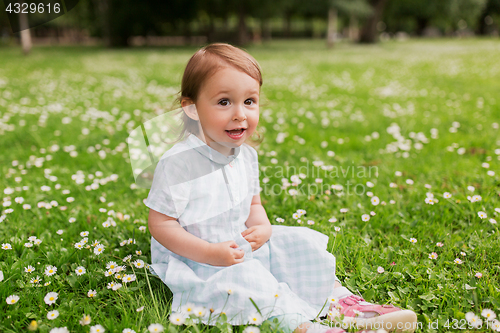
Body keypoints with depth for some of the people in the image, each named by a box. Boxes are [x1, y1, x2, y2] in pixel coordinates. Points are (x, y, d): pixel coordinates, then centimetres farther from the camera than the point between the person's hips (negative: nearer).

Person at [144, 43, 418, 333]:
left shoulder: (246, 155, 0)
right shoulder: (178, 164, -22)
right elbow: (160, 223, -18)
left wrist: (262, 226, -9)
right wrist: (209, 253, -26)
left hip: (240, 247, 7)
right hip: (193, 261, -6)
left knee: (300, 242, -3)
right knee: (241, 278, -33)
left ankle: (341, 304, 1)